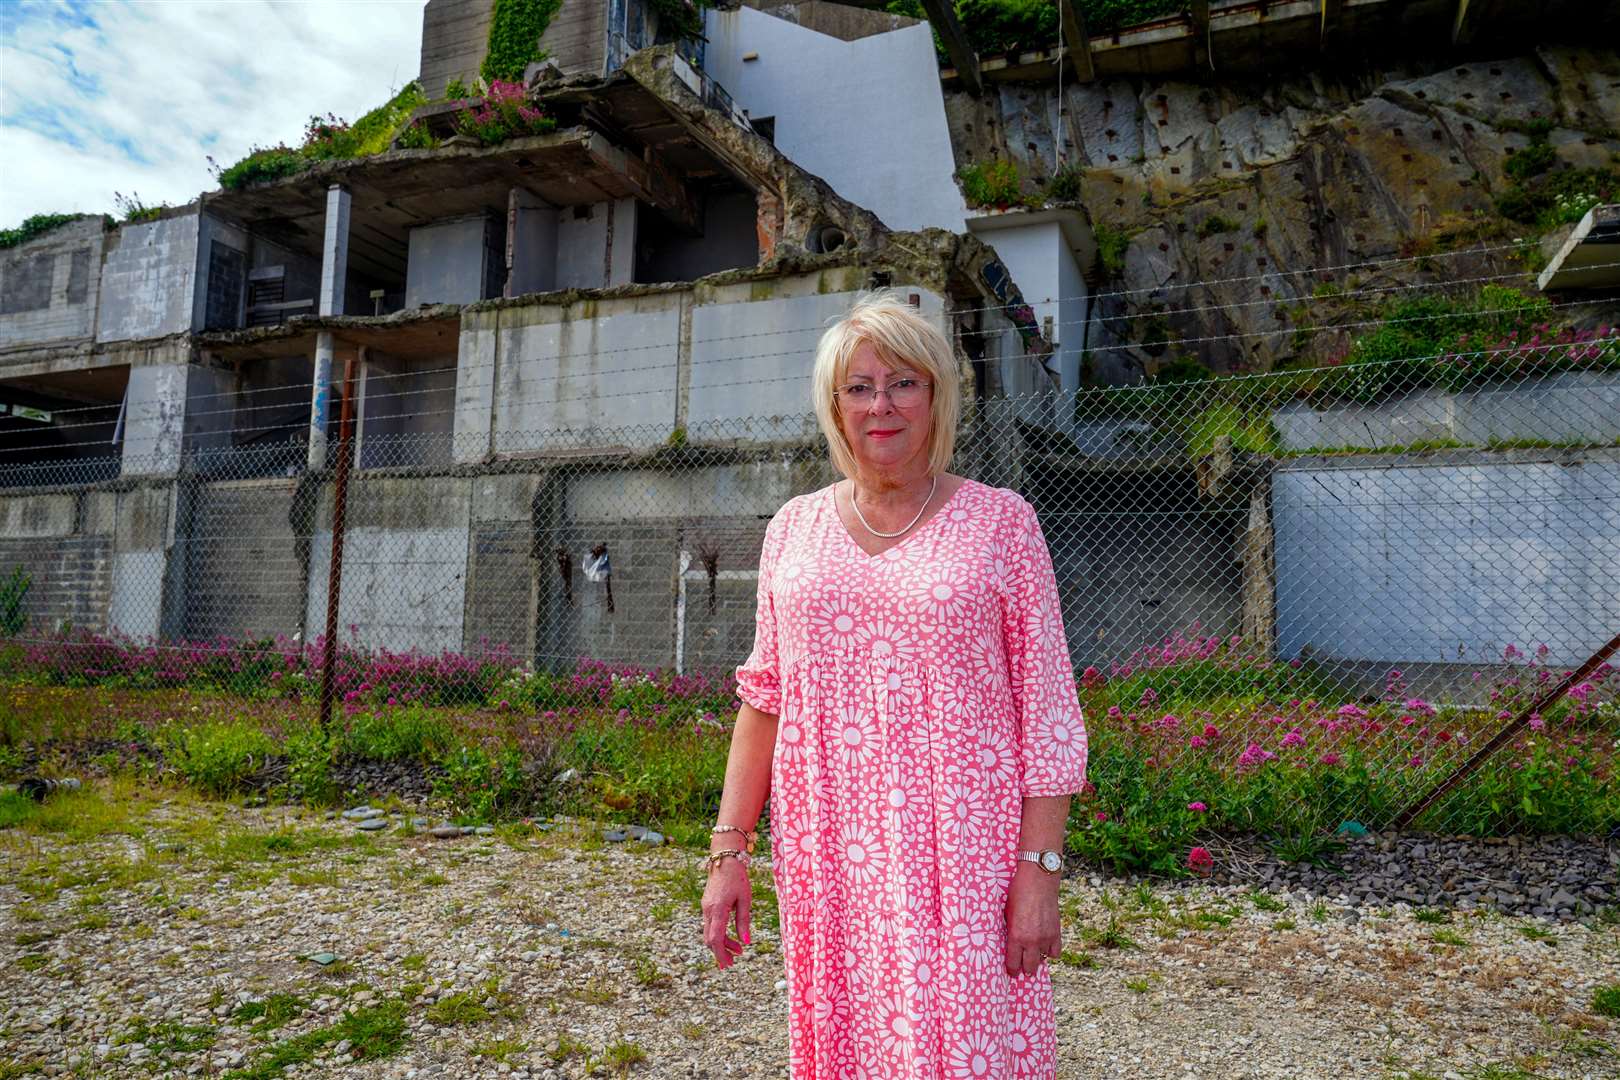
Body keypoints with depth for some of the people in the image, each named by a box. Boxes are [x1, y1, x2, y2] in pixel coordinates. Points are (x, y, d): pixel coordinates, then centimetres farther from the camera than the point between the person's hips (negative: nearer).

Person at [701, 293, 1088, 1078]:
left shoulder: (1000, 523, -1)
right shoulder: (795, 528, 8)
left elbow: (1048, 712, -3)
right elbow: (762, 698, 9)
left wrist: (1039, 868, -9)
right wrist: (729, 851, 4)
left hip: (962, 851, -3)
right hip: (826, 855, 3)